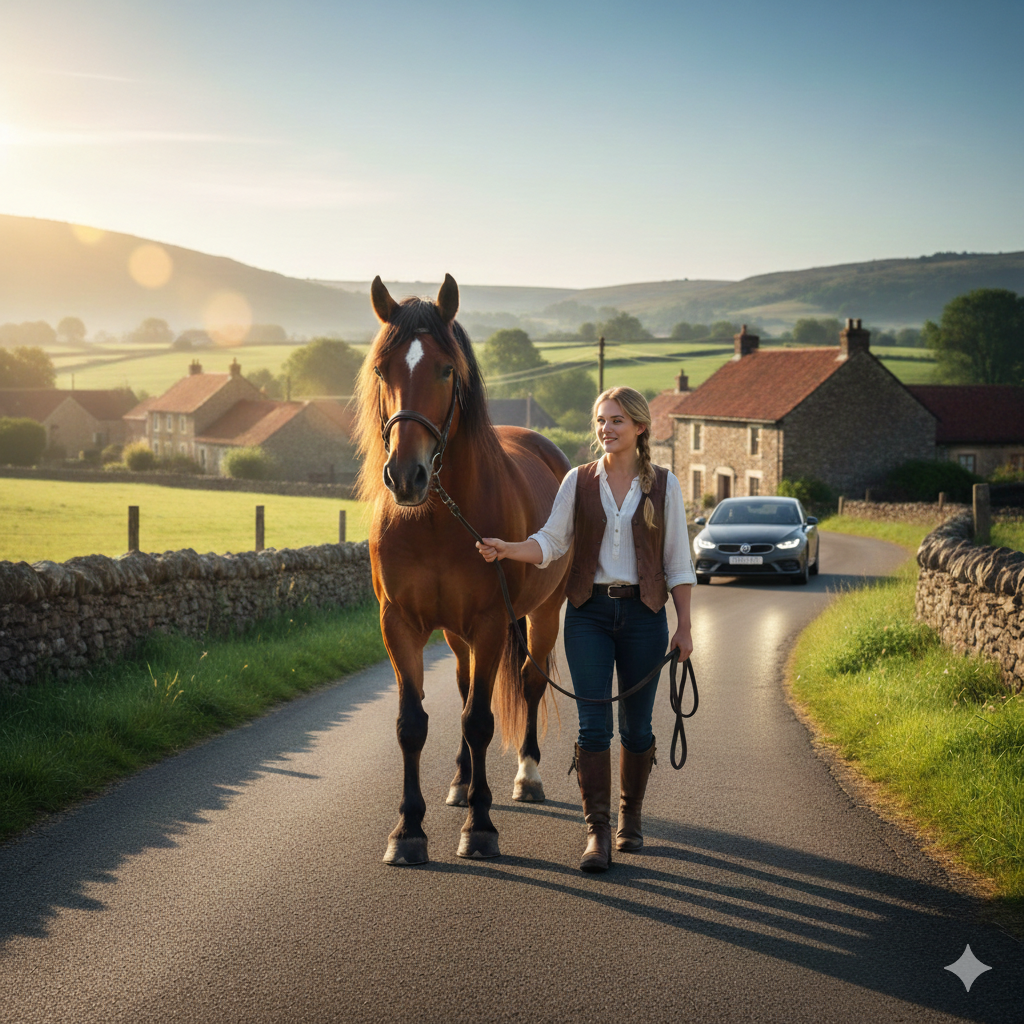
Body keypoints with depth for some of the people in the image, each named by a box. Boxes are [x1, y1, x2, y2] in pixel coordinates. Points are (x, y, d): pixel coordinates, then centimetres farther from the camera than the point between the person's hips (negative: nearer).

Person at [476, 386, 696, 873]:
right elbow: (550, 542, 0)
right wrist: (506, 549, -19)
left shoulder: (664, 485, 2)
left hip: (643, 613, 0)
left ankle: (630, 816, 28)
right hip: (589, 613, 0)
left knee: (637, 724, 8)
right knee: (593, 723, -6)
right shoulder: (578, 481, 4)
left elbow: (677, 562, 3)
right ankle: (597, 832, -4)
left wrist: (684, 627, 0)